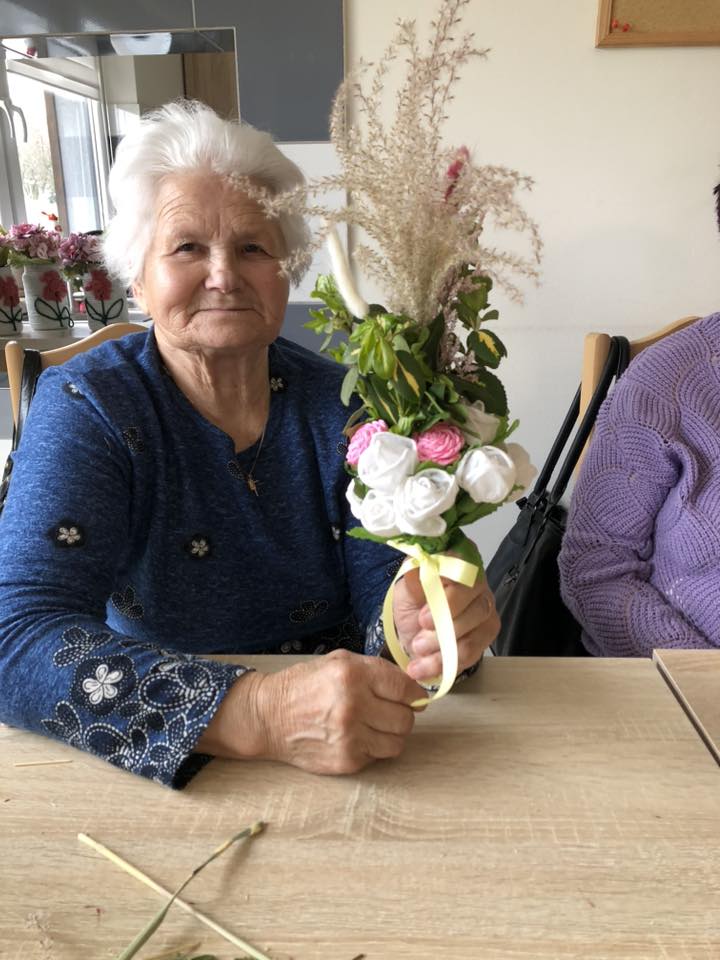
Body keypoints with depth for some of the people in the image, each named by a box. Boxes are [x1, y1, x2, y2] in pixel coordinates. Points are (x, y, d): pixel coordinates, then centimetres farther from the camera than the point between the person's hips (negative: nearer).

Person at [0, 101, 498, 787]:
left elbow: (378, 578, -7)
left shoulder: (338, 402, -2)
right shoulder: (85, 408, -11)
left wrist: (417, 625, -31)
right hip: (164, 771, -2)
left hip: (346, 765, 3)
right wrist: (261, 714, -35)